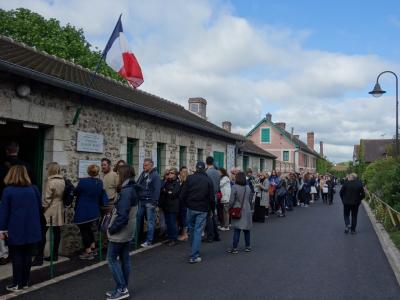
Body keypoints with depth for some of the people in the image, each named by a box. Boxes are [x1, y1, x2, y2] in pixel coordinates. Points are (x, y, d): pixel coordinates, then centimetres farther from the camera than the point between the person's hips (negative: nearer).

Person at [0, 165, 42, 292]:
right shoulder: (34, 189, 4)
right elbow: (39, 207, 10)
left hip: (15, 230, -4)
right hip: (30, 229, 4)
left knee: (16, 257, 4)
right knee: (27, 255, 12)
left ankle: (17, 284, 10)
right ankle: (25, 282, 20)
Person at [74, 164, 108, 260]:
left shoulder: (83, 181, -18)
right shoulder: (100, 182, -3)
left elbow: (76, 192, -3)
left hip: (83, 211, -6)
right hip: (94, 211, 6)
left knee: (84, 231, 7)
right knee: (89, 229, 24)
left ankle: (88, 253, 11)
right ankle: (93, 248, 29)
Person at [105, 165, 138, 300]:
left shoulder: (126, 192, -23)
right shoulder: (131, 190, 8)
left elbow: (122, 216, -26)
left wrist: (111, 229, -14)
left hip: (119, 232, -9)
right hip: (127, 232, 9)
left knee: (111, 259, 2)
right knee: (124, 259, 13)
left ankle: (121, 289, 5)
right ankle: (123, 288, 22)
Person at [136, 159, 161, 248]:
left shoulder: (155, 175, -9)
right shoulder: (142, 174, 11)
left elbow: (157, 189, -14)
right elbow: (137, 186, 19)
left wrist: (154, 202, -18)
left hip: (149, 202, -7)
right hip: (141, 201, 7)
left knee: (150, 221, 1)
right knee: (138, 219, 11)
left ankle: (149, 241, 7)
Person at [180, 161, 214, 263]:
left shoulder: (190, 178, -2)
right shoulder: (208, 180, -3)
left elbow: (183, 195, -4)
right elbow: (212, 197, -4)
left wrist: (187, 204, 12)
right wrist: (212, 209, 9)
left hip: (191, 208, 1)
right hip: (202, 209, -1)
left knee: (191, 229, 18)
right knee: (198, 231, 0)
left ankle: (194, 251, 32)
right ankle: (194, 256, -1)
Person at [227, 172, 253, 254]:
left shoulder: (235, 187, -12)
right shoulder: (248, 187, 3)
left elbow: (231, 200, -12)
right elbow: (250, 200, 11)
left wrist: (230, 208, 4)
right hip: (247, 211, 4)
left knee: (237, 229, -2)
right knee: (246, 229, 13)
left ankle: (234, 248, 0)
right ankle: (248, 246, 20)